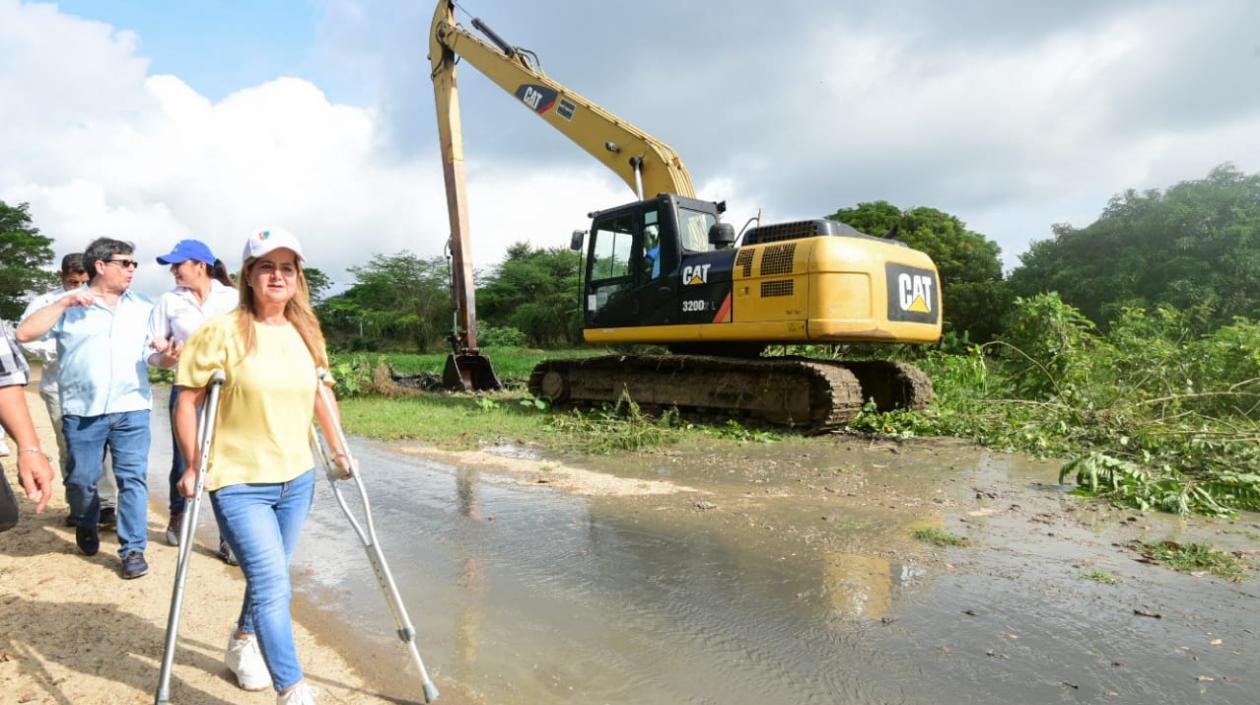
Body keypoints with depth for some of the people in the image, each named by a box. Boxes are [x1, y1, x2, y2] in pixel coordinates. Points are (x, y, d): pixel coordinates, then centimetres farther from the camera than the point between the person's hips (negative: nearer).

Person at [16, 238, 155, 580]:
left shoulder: (143, 307, 10)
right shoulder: (68, 305, 4)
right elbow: (24, 334, -7)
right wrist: (64, 302, -13)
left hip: (131, 409, 0)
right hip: (82, 411, 0)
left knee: (133, 478, -4)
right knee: (80, 480, 10)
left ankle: (133, 548, 3)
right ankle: (87, 525, 39)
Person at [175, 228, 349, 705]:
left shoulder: (306, 333, 4)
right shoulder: (222, 332, -11)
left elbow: (321, 393, 15)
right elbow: (188, 400, -6)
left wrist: (338, 450, 14)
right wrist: (193, 466, -11)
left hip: (297, 479, 6)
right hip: (239, 484, -5)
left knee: (269, 579, 20)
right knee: (272, 585, -10)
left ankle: (243, 645, 46)